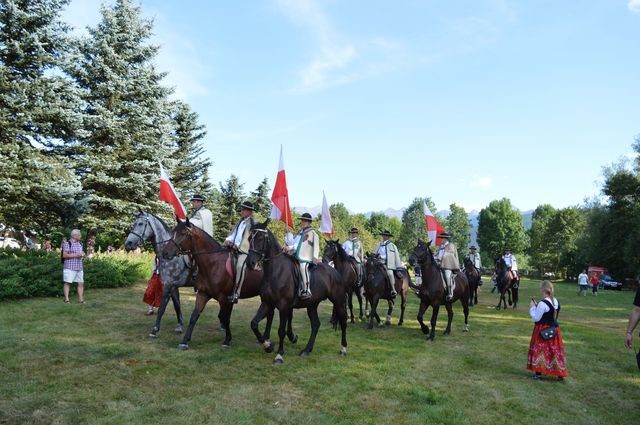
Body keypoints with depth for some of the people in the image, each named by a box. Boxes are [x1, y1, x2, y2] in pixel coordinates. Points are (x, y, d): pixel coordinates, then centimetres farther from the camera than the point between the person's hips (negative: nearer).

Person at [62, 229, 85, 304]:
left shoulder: (80, 244, 16)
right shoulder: (67, 243, -6)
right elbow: (64, 255, -12)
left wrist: (82, 254, 6)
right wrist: (76, 255, -16)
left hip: (79, 267, 7)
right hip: (69, 267, -7)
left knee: (81, 283, 4)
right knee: (67, 283, -3)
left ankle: (81, 299, 9)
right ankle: (66, 299, 1)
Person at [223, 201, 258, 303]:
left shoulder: (253, 223, -1)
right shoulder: (241, 222, 22)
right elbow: (234, 233, 20)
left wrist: (237, 245, -15)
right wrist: (228, 240, -2)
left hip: (246, 251, -9)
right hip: (235, 249, 9)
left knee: (240, 266, -31)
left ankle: (236, 293, -30)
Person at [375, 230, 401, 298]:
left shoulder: (392, 245, 13)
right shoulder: (378, 245, 22)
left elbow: (397, 256, 11)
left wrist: (399, 267, 5)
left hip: (388, 264, -4)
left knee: (389, 273, -30)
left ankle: (393, 290, -26)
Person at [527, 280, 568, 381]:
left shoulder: (542, 304, -23)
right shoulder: (556, 302, 4)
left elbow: (536, 318, -18)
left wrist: (532, 307, -7)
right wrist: (537, 306, 9)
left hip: (543, 331, -7)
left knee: (540, 351, 4)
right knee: (555, 351, 13)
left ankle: (538, 373, 11)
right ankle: (560, 373, 17)